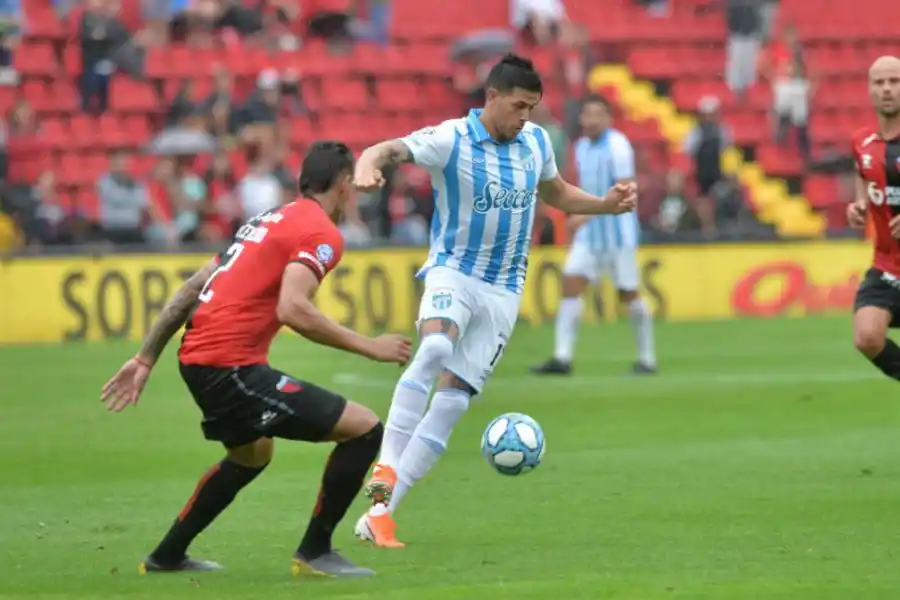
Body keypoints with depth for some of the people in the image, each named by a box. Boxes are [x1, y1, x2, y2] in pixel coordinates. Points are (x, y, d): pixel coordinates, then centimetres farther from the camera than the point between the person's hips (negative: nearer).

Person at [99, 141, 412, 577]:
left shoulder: (270, 220, 20)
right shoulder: (322, 234, -7)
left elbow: (192, 288, 20)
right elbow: (292, 309, -23)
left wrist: (146, 358, 22)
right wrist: (369, 347, -16)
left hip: (197, 357, 10)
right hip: (232, 365, -10)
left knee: (251, 456, 36)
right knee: (364, 430, -8)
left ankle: (166, 557, 44)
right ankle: (314, 554, 2)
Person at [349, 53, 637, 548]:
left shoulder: (536, 141, 6)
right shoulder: (451, 140, -12)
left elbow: (555, 194, 25)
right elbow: (390, 150, -27)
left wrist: (607, 204, 9)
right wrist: (368, 166, -50)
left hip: (503, 291, 4)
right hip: (453, 272, -4)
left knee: (453, 399, -5)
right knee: (434, 348, -36)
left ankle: (379, 512, -4)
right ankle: (386, 468, -37)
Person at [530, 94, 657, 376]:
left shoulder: (617, 145, -13)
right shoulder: (582, 147, 10)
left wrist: (588, 213, -27)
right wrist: (580, 217, 14)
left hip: (618, 232, -7)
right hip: (589, 233, 7)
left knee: (628, 294, 1)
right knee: (570, 285, -7)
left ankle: (647, 358, 14)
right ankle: (562, 357, -11)